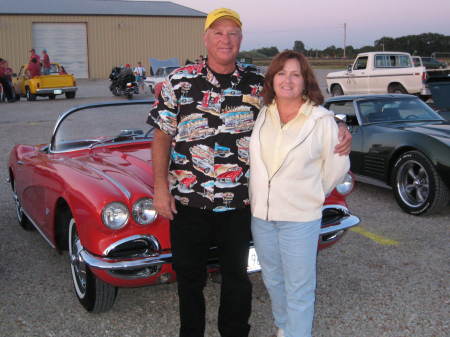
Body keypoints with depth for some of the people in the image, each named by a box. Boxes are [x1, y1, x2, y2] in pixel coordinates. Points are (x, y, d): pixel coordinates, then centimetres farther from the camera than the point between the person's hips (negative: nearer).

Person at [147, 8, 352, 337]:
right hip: (186, 201, 0)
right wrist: (160, 187, -6)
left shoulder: (259, 84, 0)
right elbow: (162, 137, 0)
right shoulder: (180, 81, -2)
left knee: (236, 275, 16)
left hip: (239, 202, 1)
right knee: (189, 275, 15)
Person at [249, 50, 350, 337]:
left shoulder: (322, 120, -12)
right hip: (260, 214, 5)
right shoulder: (261, 115, 0)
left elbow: (337, 166, -3)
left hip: (300, 218, -5)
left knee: (299, 288, 6)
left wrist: (312, 195, 6)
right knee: (273, 280, 22)